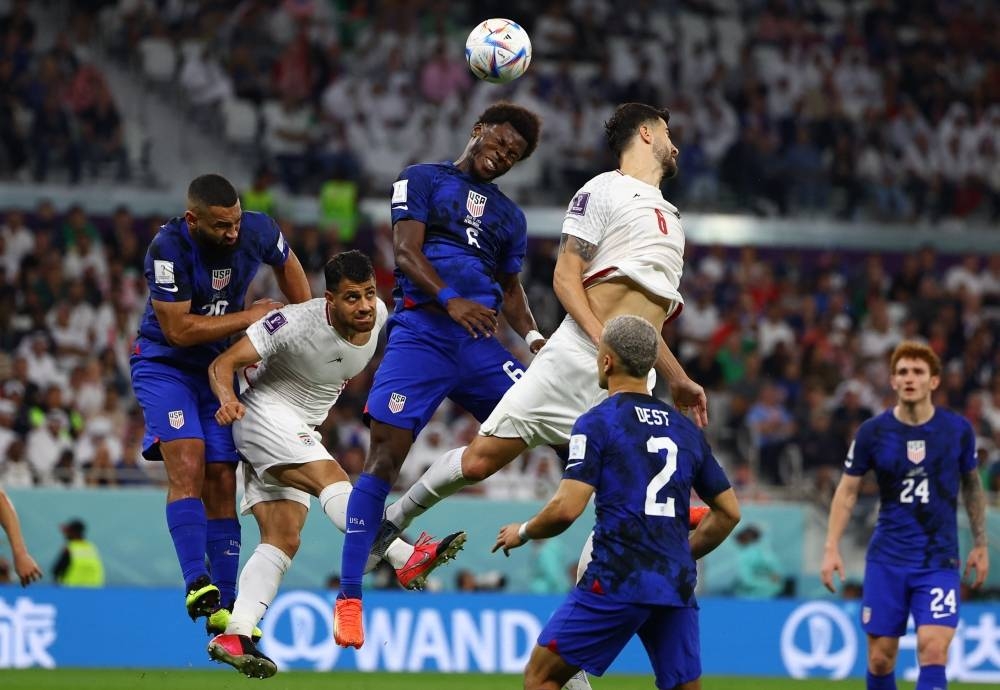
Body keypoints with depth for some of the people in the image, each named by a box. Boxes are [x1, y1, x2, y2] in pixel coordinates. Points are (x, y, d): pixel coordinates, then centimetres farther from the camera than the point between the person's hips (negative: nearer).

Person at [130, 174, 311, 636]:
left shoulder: (257, 231, -11)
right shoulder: (168, 249, -25)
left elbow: (287, 266, 13)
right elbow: (180, 329, -24)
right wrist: (252, 316, -19)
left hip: (220, 368, 4)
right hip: (165, 366, -4)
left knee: (222, 482, 0)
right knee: (187, 464, -24)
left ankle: (222, 609, 3)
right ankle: (197, 584, -31)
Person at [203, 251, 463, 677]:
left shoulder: (378, 317, -5)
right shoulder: (298, 323, -24)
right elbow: (223, 363, -25)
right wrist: (228, 400, -43)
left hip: (300, 433, 8)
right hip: (266, 415, -8)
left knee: (282, 541, -2)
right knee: (333, 480, -30)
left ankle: (235, 636, -7)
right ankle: (406, 559, -48)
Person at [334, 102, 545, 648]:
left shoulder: (509, 216, 23)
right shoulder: (422, 180, 9)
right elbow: (406, 252, -4)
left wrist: (532, 336, 7)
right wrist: (450, 299, -21)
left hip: (480, 343, 4)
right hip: (420, 333, -4)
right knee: (385, 457, -13)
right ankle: (349, 597, -11)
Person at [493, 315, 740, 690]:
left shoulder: (597, 422, -2)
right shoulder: (685, 429, 16)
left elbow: (567, 508, -11)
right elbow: (729, 512, 20)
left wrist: (523, 532, 7)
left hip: (617, 580, -5)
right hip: (677, 587, 5)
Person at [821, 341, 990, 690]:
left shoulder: (958, 429, -1)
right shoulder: (873, 432, -4)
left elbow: (972, 484, 14)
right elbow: (847, 490, 5)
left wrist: (980, 545, 13)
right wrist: (831, 549, -3)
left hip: (939, 560, -1)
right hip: (886, 559, 1)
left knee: (933, 650, -16)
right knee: (880, 658, 2)